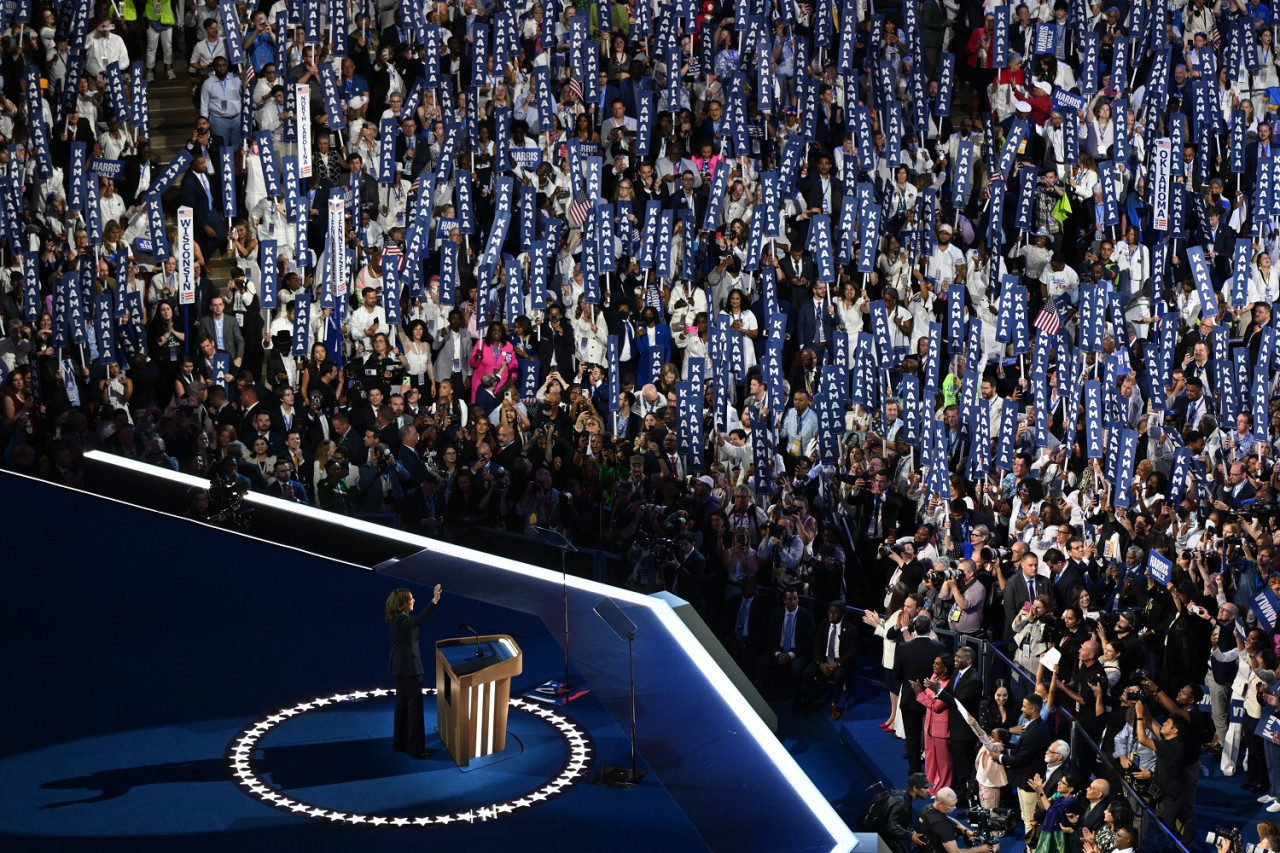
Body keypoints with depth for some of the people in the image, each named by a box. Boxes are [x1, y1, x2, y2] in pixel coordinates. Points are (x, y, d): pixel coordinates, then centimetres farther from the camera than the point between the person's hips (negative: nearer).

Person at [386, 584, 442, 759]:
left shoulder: (397, 618, 7)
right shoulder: (401, 620, -25)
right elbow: (418, 621, -45)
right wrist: (434, 601, -52)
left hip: (400, 667, 10)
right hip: (409, 667, -10)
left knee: (402, 704, 18)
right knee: (415, 706, -4)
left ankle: (400, 743, 27)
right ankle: (415, 748, 0)